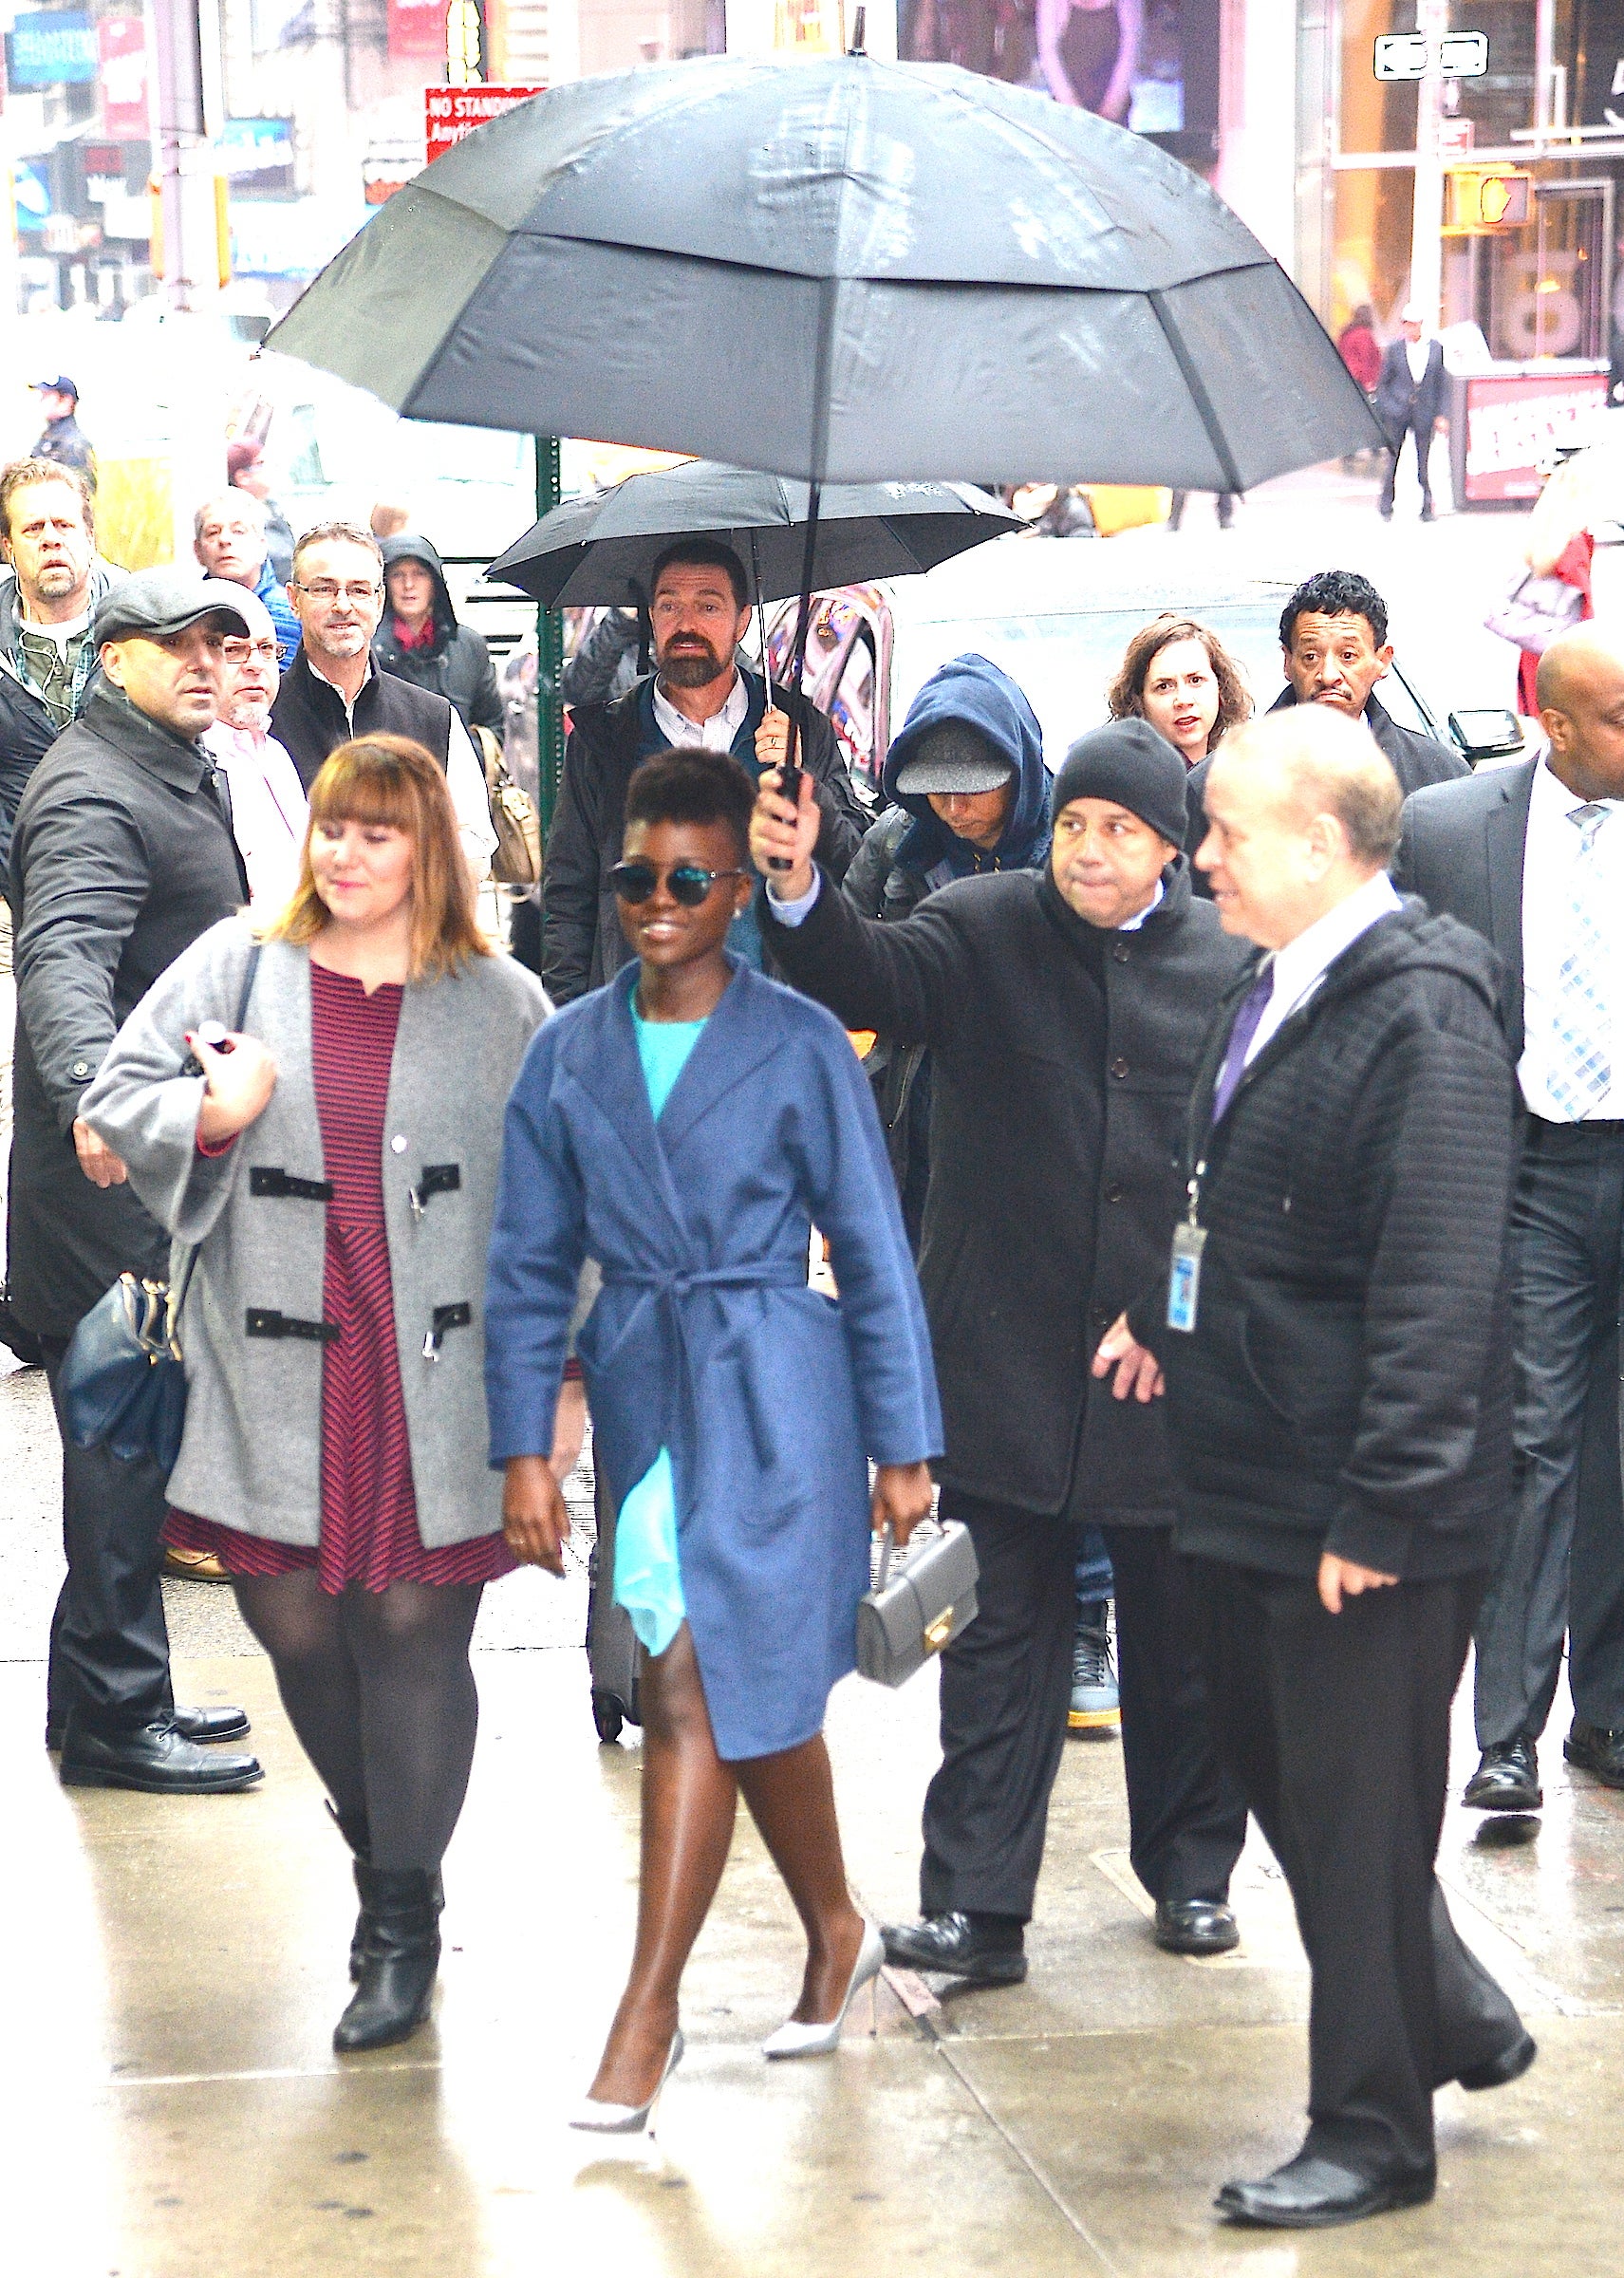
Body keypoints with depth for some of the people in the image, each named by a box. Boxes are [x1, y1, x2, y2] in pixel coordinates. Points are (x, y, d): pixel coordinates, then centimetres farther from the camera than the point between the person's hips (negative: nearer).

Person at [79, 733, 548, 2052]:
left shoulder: (501, 1003, 4)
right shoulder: (235, 967, 6)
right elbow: (116, 1098, 7)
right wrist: (208, 1117, -14)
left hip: (434, 1383, -2)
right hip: (279, 1379, 2)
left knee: (413, 1632, -1)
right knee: (293, 1623, 7)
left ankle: (404, 1921, 12)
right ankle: (378, 1845, 35)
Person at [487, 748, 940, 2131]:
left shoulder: (800, 1045, -4)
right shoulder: (568, 1054, 6)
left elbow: (874, 1251, -1)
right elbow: (532, 1264, 7)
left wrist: (903, 1446, -1)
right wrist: (524, 1447, 2)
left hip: (773, 1396, -4)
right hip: (641, 1393, 4)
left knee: (699, 1690, -9)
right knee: (757, 1690, 13)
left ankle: (647, 2012, -2)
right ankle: (836, 1934, 34)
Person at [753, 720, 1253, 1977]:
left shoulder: (1230, 962, 3)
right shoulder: (985, 930, 0)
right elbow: (871, 977, -18)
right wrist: (797, 886, -37)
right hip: (1009, 1348, -1)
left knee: (1181, 1631, 13)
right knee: (1003, 1631, 3)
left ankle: (1193, 1870, 30)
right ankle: (979, 1905, 7)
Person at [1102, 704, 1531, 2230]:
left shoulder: (1424, 1018, -20)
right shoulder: (1272, 988, 9)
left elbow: (1439, 1287, -24)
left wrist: (1380, 1510, -24)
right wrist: (1167, 1317, 22)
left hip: (1365, 1515, -9)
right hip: (1251, 1478, 9)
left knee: (1356, 1815, 4)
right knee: (1278, 1773, 20)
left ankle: (1372, 2134, 20)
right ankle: (1455, 2017, 38)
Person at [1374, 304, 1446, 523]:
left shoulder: (1436, 348, 4)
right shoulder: (1394, 349, 0)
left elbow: (1439, 383, 8)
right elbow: (1382, 383, 5)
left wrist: (1439, 414, 4)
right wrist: (1384, 409, -3)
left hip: (1423, 412, 1)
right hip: (1397, 411, -1)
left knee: (1423, 461, 4)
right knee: (1392, 459, 2)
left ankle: (1427, 506, 11)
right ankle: (1386, 507, 11)